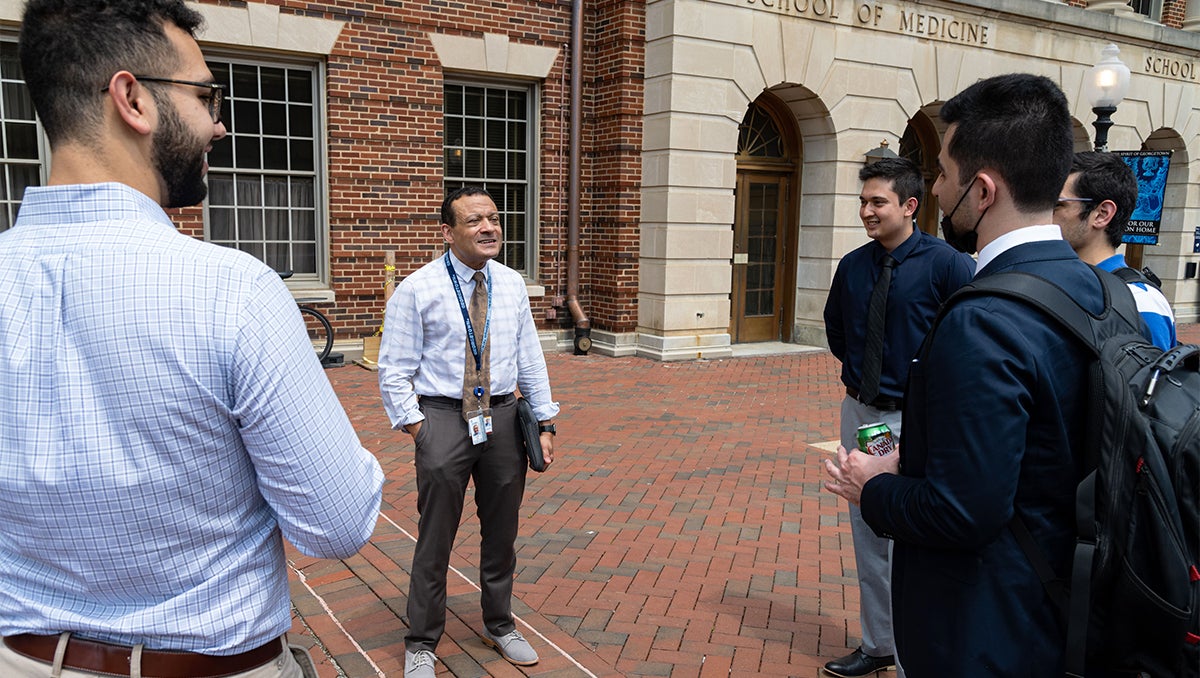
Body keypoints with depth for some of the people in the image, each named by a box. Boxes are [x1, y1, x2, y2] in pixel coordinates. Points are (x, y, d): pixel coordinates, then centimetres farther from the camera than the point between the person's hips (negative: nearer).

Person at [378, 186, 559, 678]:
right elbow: (394, 370, -5)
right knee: (435, 538, 5)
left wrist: (545, 421, 6)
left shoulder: (512, 285, 5)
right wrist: (416, 426, -11)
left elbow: (530, 359, 9)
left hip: (503, 416, 4)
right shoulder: (416, 290, -8)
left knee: (501, 532, 18)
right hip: (442, 416, -4)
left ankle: (499, 625, 40)